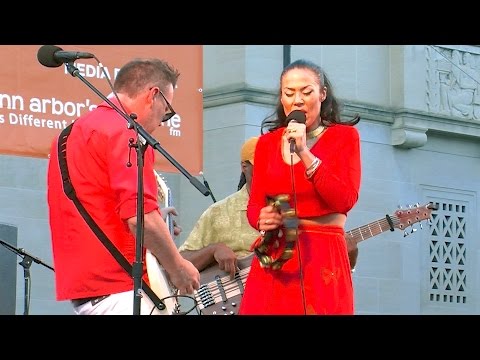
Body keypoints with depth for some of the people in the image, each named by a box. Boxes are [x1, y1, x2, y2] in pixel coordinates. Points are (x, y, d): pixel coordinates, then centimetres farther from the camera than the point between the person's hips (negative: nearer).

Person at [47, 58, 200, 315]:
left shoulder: (73, 132, 19)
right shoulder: (125, 132, -10)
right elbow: (139, 215, -20)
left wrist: (157, 228, 23)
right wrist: (177, 267, -7)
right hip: (117, 287, -10)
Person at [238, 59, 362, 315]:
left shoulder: (344, 136, 2)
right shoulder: (267, 142, 12)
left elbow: (345, 200, -12)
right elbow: (254, 204, 11)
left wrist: (304, 153, -18)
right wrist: (262, 218, -12)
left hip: (323, 255, -3)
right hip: (273, 258, 3)